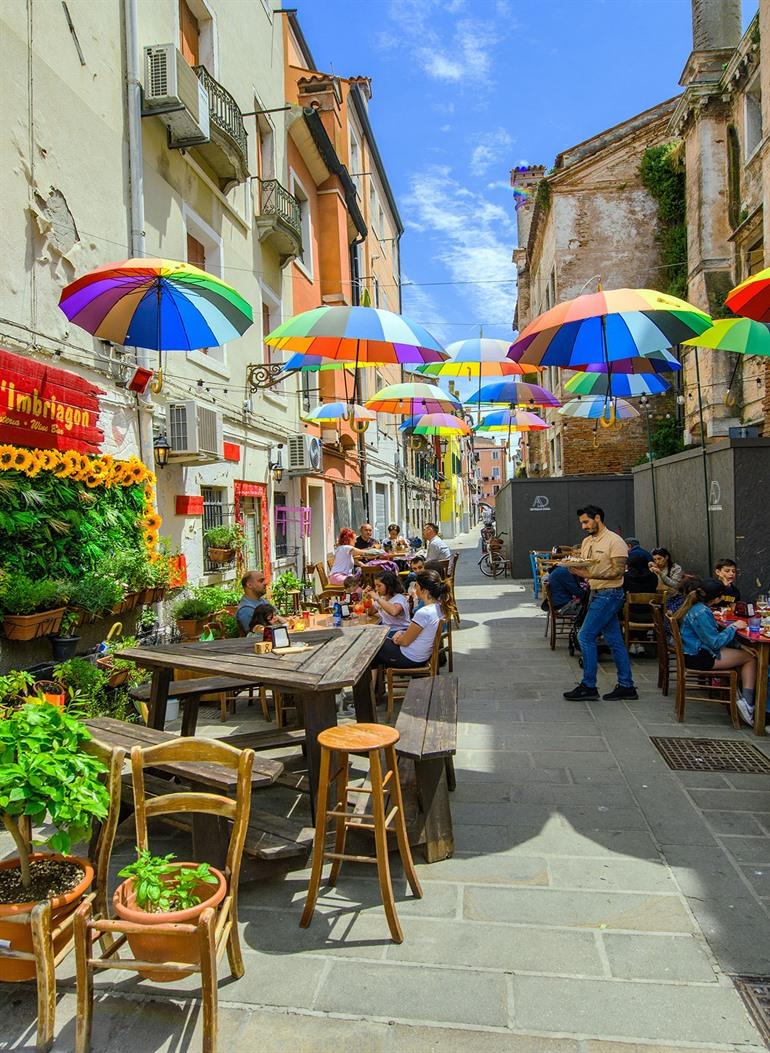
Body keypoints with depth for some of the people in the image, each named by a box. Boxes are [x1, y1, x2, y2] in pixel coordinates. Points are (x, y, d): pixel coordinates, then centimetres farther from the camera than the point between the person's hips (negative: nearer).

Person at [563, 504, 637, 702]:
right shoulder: (587, 541, 14)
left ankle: (588, 686, -1)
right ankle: (626, 686, 17)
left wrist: (590, 575, -27)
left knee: (585, 636, -9)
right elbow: (583, 568, 16)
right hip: (596, 594, 8)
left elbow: (618, 571, -19)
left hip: (609, 594, -8)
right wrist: (574, 569, -8)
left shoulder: (614, 541, -12)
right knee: (614, 641, 11)